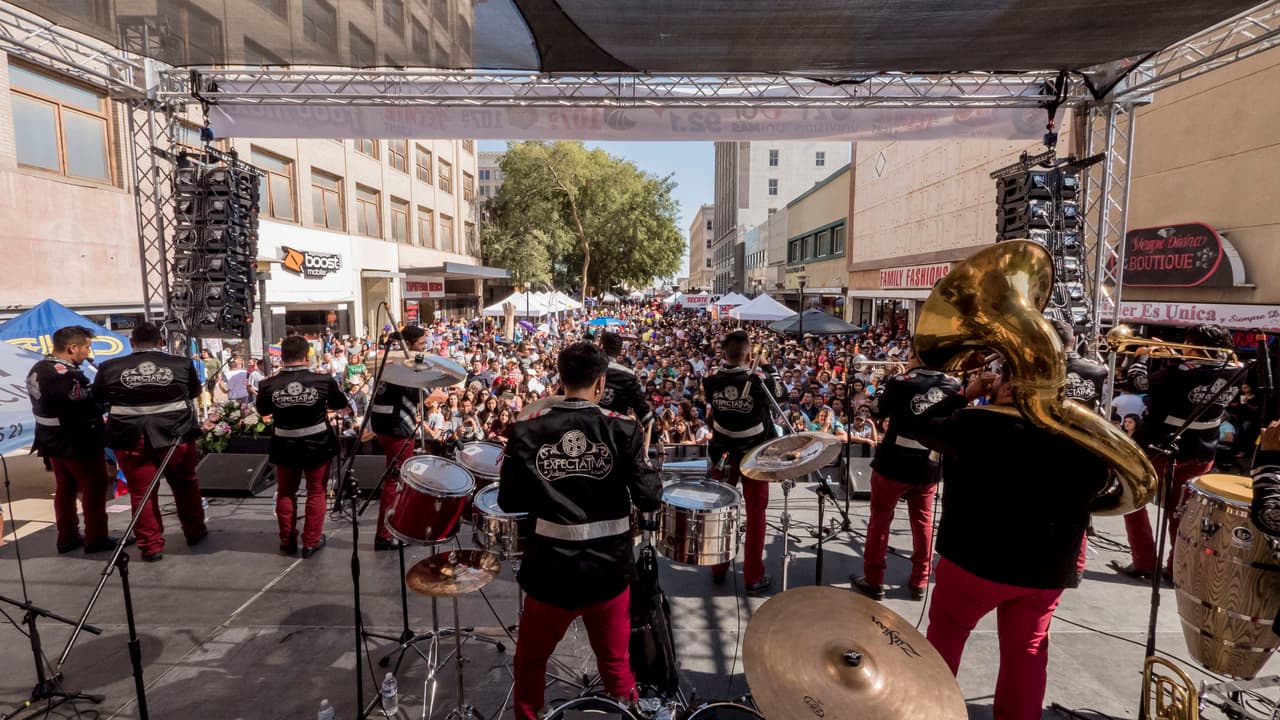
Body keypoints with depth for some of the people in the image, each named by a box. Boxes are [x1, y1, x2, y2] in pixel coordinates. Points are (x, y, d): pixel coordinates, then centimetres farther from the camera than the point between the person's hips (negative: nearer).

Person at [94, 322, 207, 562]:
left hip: (131, 440, 0)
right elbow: (195, 392, 14)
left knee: (141, 492, 9)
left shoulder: (110, 368, -1)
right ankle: (195, 531, 30)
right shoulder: (182, 364, -3)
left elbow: (96, 398, 16)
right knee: (185, 485, 16)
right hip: (175, 436, 0)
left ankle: (151, 546, 14)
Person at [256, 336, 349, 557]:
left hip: (285, 447, 1)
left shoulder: (269, 384, -15)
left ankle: (288, 541, 30)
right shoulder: (323, 380, -17)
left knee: (285, 493, 20)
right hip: (317, 444, -1)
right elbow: (341, 404, 1)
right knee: (316, 492, 14)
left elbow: (262, 410, 6)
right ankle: (311, 541, 20)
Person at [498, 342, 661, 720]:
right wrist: (644, 467, 8)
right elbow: (648, 499, -11)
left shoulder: (528, 431, -9)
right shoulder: (622, 429, -12)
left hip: (552, 570, 0)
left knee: (530, 663, 26)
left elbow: (508, 501, -5)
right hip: (609, 569, 0)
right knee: (616, 664, 23)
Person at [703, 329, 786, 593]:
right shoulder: (759, 380, -20)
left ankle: (718, 569, 28)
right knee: (755, 513, 10)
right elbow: (783, 392, 0)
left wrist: (724, 362, 6)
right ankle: (753, 577, 17)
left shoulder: (711, 381, -12)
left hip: (722, 454, 3)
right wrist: (768, 367, 7)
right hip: (753, 456, -3)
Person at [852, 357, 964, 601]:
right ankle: (920, 582, 27)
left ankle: (873, 581, 17)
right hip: (929, 468, 3)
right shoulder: (954, 386, -4)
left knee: (880, 520, 9)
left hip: (893, 465, -3)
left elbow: (877, 412, 1)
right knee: (923, 522, 17)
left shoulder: (901, 383, -15)